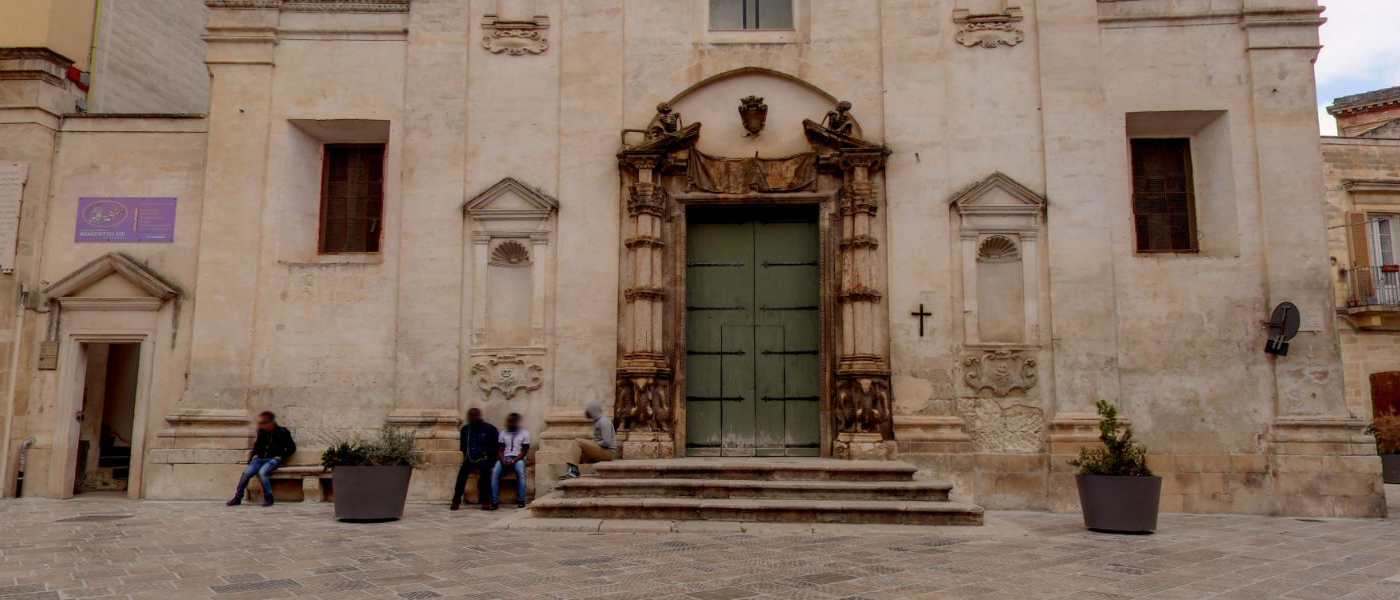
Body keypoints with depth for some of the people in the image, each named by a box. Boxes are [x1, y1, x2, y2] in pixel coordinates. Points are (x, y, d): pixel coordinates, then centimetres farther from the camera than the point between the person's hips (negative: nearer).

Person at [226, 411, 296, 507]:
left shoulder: (282, 432, 0)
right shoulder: (261, 432, 14)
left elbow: (291, 447, 3)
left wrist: (281, 456, -7)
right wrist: (253, 453, 14)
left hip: (274, 459, -5)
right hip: (260, 459, 5)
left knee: (262, 472, -33)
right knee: (247, 472, -21)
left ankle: (268, 498, -22)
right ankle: (237, 497, -9)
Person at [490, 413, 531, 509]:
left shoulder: (524, 433, 5)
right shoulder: (503, 433, 14)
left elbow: (524, 452, -2)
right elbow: (500, 450, 9)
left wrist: (513, 461, -17)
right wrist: (503, 461, -12)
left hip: (518, 458, -2)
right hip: (505, 458, 2)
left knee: (520, 471, -36)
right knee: (495, 471, -29)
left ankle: (521, 501, -30)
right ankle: (494, 502, -29)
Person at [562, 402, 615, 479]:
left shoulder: (603, 421, -13)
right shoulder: (598, 421, 17)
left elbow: (606, 442, -22)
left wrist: (594, 444, -10)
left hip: (606, 452, -10)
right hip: (600, 452, 10)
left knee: (578, 442, -16)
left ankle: (573, 470, -23)